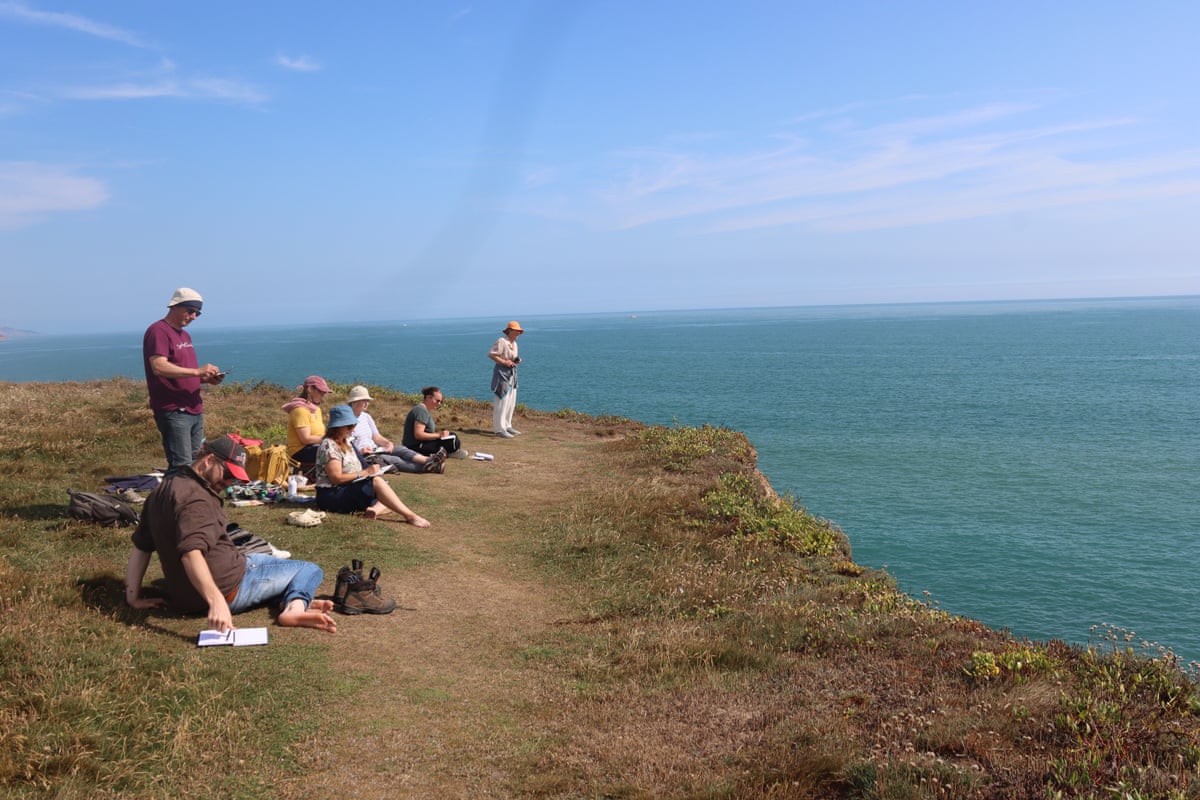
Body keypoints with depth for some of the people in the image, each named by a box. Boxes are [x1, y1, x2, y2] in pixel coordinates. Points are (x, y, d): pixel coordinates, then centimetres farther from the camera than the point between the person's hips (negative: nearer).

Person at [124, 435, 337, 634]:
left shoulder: (163, 490, 11)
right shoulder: (194, 498, -22)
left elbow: (140, 546, 15)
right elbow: (191, 553, -37)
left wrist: (133, 597, 18)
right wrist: (216, 600, -46)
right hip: (227, 588, -10)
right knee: (310, 570, -1)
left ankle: (292, 600, 5)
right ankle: (296, 605, -31)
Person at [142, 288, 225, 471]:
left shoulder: (185, 335, 21)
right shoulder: (158, 331, -7)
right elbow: (159, 367, -22)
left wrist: (207, 378, 7)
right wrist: (197, 371, -22)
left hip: (195, 410, 9)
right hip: (173, 412, -9)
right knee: (181, 467, -13)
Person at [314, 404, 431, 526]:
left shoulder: (346, 443, 17)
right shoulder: (329, 445, -11)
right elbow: (336, 478, -18)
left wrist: (368, 471, -3)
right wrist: (365, 472, -15)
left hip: (349, 491, 10)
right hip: (331, 495, -10)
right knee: (377, 481, -29)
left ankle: (376, 509, -38)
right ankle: (410, 516, -36)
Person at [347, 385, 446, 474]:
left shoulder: (366, 416, 18)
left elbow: (377, 437, 18)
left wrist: (387, 443, -3)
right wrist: (360, 451, -24)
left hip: (375, 451, 8)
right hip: (362, 457, -8)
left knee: (400, 449, -16)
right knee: (394, 460, -26)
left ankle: (427, 460, -40)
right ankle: (427, 467, -42)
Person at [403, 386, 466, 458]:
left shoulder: (425, 410, 17)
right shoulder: (421, 410, -15)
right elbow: (418, 434, -24)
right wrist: (439, 435, -20)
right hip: (417, 448, -11)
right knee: (453, 437, -15)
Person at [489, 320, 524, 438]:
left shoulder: (514, 343, 14)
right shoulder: (501, 341, -13)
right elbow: (490, 354, -16)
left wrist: (517, 360, 4)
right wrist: (504, 362, -20)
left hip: (511, 373, 10)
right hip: (502, 372, -10)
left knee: (511, 402, 12)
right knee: (501, 401, -10)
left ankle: (507, 426, 22)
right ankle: (499, 429, -9)